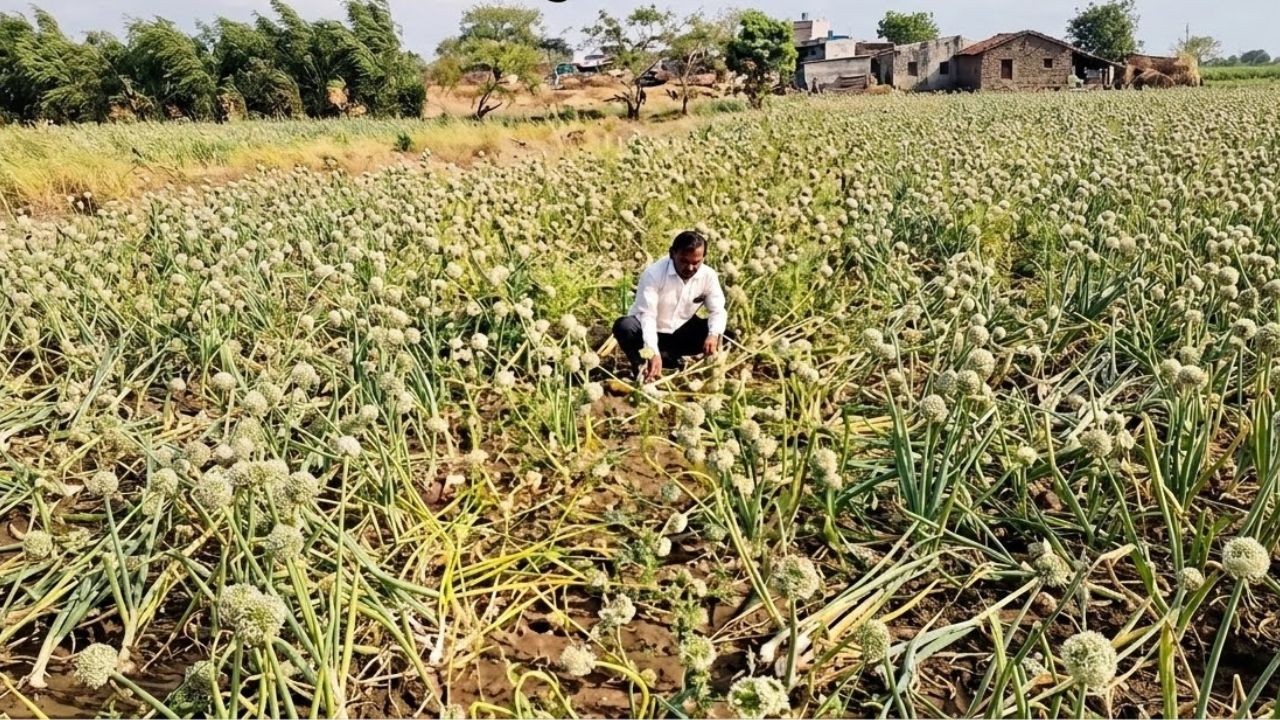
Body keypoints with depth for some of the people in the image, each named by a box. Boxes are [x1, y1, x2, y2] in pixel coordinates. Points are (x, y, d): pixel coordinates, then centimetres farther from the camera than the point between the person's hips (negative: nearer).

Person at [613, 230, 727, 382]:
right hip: (649, 332, -4)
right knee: (624, 326, -34)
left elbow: (718, 310, -8)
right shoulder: (653, 274, -23)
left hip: (680, 334, 4)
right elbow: (647, 315, -28)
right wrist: (653, 353, -42)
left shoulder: (708, 276, -11)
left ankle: (667, 357, -11)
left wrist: (714, 334, -33)